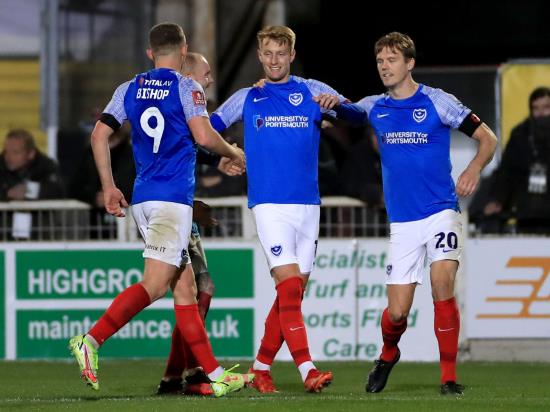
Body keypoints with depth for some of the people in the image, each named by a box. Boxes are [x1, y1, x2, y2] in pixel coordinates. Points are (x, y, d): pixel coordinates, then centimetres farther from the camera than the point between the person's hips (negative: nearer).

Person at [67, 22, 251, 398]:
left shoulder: (130, 89, 13)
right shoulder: (186, 88, -3)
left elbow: (100, 134, 8)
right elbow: (203, 135, -14)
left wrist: (109, 187, 14)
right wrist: (233, 153, 5)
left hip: (143, 198, 7)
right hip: (173, 197, -7)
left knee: (185, 286, 7)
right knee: (155, 284, -12)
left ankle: (215, 374, 6)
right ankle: (91, 342, -24)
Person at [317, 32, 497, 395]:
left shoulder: (437, 102, -3)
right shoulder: (375, 107, 8)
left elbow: (487, 138, -1)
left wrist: (475, 168, -21)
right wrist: (334, 103, -5)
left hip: (441, 211, -3)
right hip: (401, 221, 3)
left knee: (442, 280, -25)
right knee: (397, 311, -1)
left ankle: (449, 378, -15)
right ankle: (388, 355, 34)